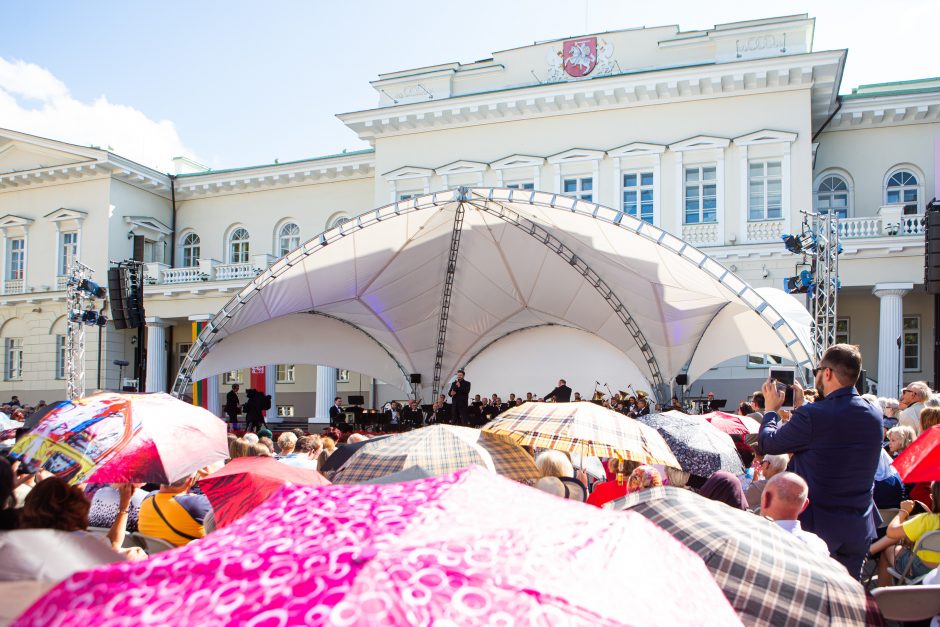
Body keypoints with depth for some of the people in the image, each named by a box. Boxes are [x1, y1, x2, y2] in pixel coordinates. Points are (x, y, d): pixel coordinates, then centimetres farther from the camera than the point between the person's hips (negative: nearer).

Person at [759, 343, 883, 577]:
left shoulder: (812, 415, -22)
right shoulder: (875, 415, -1)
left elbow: (768, 442, -9)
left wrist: (771, 408, 9)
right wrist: (800, 406, 21)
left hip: (817, 526, -6)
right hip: (859, 529, 6)